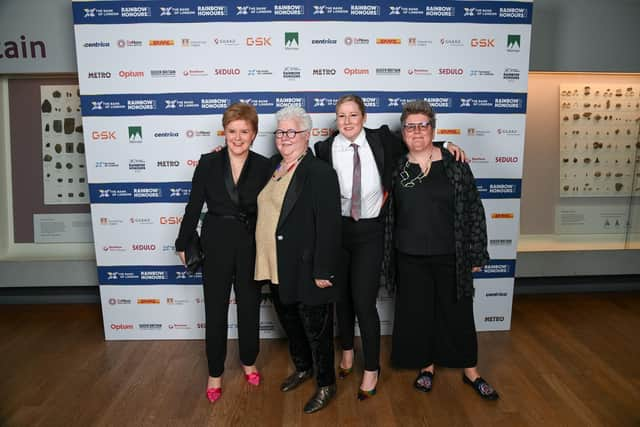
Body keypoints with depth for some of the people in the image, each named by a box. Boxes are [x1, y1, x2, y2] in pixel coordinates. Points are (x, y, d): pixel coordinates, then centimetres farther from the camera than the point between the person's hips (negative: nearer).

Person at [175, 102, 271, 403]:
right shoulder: (208, 163, -5)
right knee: (215, 309, 10)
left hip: (251, 245, 1)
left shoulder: (264, 167, -5)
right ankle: (215, 373, 29)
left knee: (249, 306, 15)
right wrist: (183, 244, 3)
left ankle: (248, 362, 39)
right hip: (216, 243, 0)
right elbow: (193, 207, 0)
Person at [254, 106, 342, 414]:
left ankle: (326, 385, 31)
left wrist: (323, 272, -19)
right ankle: (303, 368, 47)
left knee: (316, 330, 10)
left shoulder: (320, 173, -16)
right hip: (277, 267, 7)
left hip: (306, 270, -7)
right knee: (289, 322, 23)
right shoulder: (272, 166, 6)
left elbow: (328, 226, -19)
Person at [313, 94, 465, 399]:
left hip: (370, 232, -1)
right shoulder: (325, 148, -6)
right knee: (342, 297, 15)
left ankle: (372, 369, 19)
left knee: (364, 302, -3)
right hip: (337, 230, 2)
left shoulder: (381, 139, -4)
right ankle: (347, 352, 42)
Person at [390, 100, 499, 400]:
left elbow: (474, 209, -4)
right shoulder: (397, 168, 0)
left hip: (450, 256, -1)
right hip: (411, 257, 2)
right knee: (418, 312, 12)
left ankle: (470, 370, 32)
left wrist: (476, 254, -5)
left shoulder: (454, 164, -5)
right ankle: (427, 365, 34)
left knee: (457, 311, 12)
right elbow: (389, 212, 6)